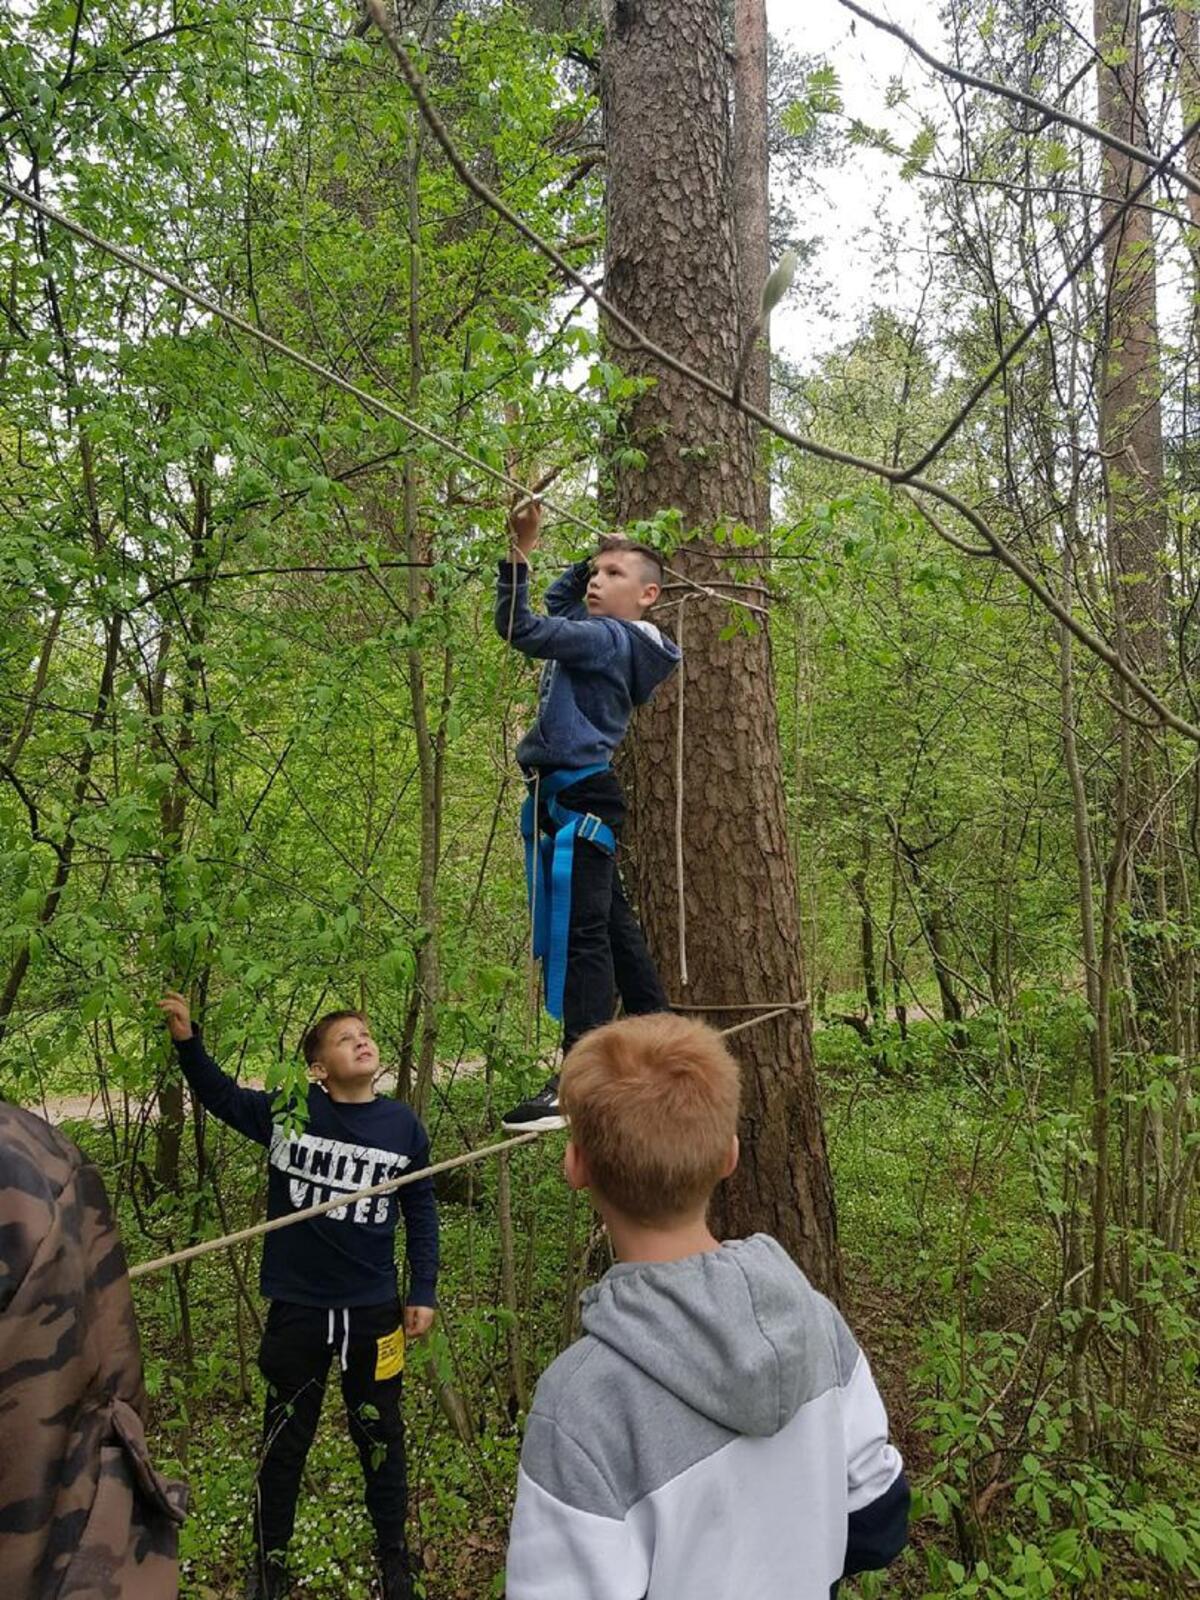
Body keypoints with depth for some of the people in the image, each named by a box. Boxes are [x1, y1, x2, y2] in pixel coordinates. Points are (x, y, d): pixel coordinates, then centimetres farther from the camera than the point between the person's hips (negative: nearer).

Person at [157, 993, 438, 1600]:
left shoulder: (403, 1125, -7)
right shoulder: (287, 1113, -11)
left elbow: (421, 1211, 3)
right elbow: (219, 1094, 3)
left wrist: (424, 1293, 2)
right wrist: (187, 1041, -14)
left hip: (374, 1311, 1)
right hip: (297, 1310, 0)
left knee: (380, 1437, 17)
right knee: (284, 1441, 16)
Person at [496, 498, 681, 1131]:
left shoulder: (607, 636, -10)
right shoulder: (604, 634, 18)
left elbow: (520, 629, -22)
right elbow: (557, 602, 36)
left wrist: (520, 552, -20)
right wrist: (595, 554, 25)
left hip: (578, 795, -11)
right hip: (575, 797, 11)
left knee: (577, 933, -14)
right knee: (610, 925, 17)